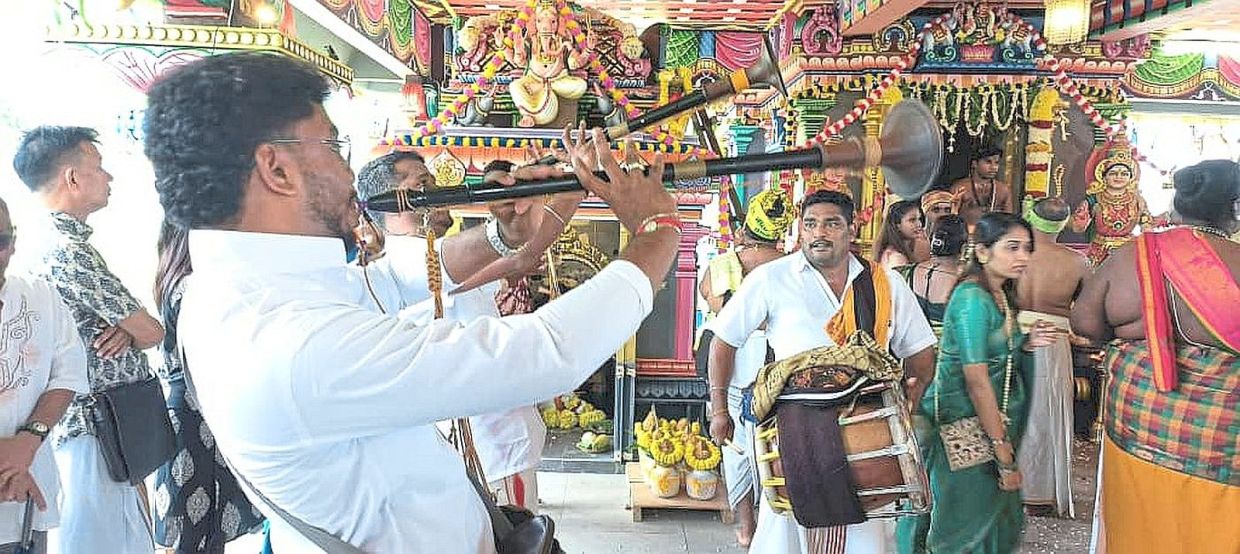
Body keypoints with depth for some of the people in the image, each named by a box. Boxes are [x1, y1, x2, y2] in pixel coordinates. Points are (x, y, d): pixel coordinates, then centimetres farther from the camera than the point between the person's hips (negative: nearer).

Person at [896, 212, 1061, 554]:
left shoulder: (1001, 296, 8)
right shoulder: (973, 298, -20)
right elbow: (977, 381, -23)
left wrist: (1025, 344, -2)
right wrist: (1005, 457, -20)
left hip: (986, 421, 9)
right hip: (959, 424, -9)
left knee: (993, 513, 18)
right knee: (965, 524, 4)